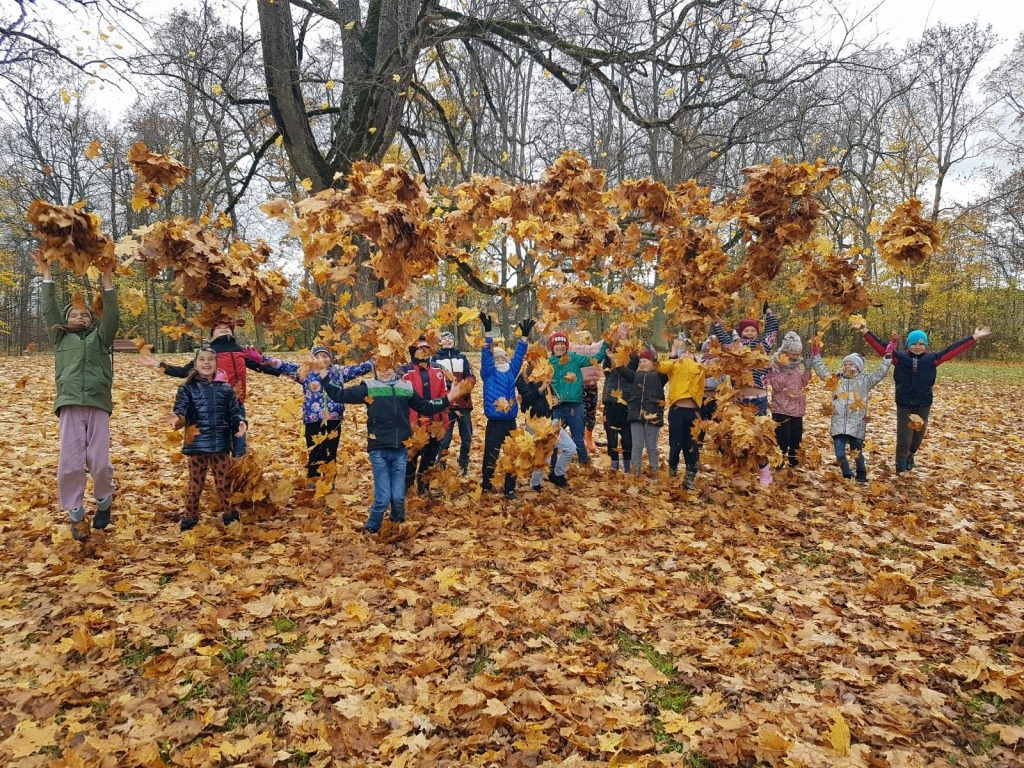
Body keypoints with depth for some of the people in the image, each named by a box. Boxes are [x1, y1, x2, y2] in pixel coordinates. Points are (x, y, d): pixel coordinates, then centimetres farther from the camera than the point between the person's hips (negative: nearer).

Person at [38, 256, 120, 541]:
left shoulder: (100, 336, 18)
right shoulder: (61, 337, 21)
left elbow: (112, 316, 6)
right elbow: (49, 310, 16)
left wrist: (106, 279, 3)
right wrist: (46, 273, 15)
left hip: (98, 405, -1)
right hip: (70, 406, 1)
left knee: (99, 462, -4)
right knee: (69, 464, -4)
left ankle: (104, 502, 22)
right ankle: (76, 515, 11)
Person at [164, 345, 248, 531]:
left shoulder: (225, 388, 4)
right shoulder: (188, 388, -2)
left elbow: (235, 410, 5)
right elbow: (180, 410, -12)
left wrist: (241, 422, -15)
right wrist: (177, 419, -35)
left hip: (220, 444, 2)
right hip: (197, 444, -1)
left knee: (224, 482, 11)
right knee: (195, 483, 8)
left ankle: (229, 515, 27)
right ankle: (189, 518, 22)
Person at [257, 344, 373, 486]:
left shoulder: (339, 372, 8)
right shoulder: (304, 372, 4)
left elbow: (360, 368, 11)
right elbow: (283, 366, -1)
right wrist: (261, 358, -10)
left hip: (334, 422, 2)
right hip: (313, 422, -1)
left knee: (331, 456, 10)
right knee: (315, 457, 1)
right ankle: (312, 488, 13)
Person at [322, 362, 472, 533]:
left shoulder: (406, 387, 9)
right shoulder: (368, 387, 1)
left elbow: (426, 408, 18)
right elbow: (340, 395, -3)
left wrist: (449, 397, 14)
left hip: (400, 450, 2)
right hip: (378, 450, -2)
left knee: (398, 496, 5)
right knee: (383, 496, -5)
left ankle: (398, 522, 34)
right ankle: (371, 527, 20)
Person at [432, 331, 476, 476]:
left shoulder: (462, 358, 15)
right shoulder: (435, 359, 8)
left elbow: (471, 377, 6)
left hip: (464, 403, 3)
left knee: (467, 437, 7)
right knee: (444, 438, -6)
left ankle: (464, 467, 20)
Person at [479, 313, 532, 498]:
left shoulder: (511, 372, 10)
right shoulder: (489, 373, -1)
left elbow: (518, 356, 5)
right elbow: (486, 355, -11)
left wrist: (524, 336, -5)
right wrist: (487, 331, -20)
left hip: (511, 422, 4)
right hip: (494, 422, -4)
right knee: (491, 455, 2)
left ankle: (510, 488, 19)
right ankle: (486, 486, 17)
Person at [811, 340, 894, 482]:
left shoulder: (865, 380, 4)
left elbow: (881, 372, 1)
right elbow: (821, 370, 13)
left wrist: (888, 355, -4)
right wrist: (816, 354, 8)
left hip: (857, 425, -1)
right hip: (839, 424, 2)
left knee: (857, 454, 9)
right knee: (840, 454, -3)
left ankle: (861, 477, 33)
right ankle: (847, 476, 21)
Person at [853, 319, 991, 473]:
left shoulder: (932, 359, 0)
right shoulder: (899, 357, -4)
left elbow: (952, 350, 0)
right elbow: (881, 346, -8)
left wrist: (974, 338, -2)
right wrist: (866, 332, -15)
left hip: (923, 405, 2)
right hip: (904, 405, -2)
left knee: (918, 436, 14)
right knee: (904, 438, -4)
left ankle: (910, 455, 43)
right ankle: (900, 467, 14)